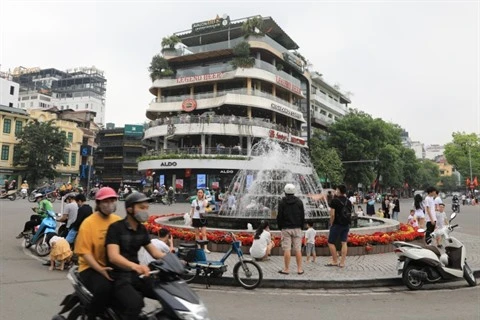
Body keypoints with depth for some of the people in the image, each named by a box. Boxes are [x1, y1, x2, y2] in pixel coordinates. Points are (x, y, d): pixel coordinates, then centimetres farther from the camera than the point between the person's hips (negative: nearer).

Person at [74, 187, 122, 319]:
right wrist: (100, 269, -23)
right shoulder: (88, 223, -8)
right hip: (92, 268, -5)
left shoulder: (118, 220, 7)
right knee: (104, 288, -33)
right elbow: (84, 252, -13)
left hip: (114, 267, 5)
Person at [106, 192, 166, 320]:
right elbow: (113, 257, -25)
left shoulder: (142, 229, 9)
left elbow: (155, 252, 12)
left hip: (136, 275, 6)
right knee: (135, 302, -34)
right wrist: (135, 266, -44)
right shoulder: (115, 228, -12)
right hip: (118, 277, -6)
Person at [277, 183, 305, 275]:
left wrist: (280, 227, 9)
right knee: (298, 249, 5)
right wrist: (301, 226, 15)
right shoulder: (299, 202, 5)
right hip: (297, 228, 3)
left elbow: (279, 216, -3)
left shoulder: (282, 202, -4)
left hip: (286, 229, -2)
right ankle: (299, 269, 8)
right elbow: (303, 216, 7)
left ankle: (286, 269, 2)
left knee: (287, 249, -1)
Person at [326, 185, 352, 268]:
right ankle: (342, 262, 8)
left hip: (337, 224, -6)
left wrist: (331, 224, -3)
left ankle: (335, 261, 9)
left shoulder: (335, 201, -12)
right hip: (346, 225, 6)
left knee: (331, 242, 5)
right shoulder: (348, 201, 6)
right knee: (344, 243, 7)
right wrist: (347, 222, 18)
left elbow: (332, 215, -15)